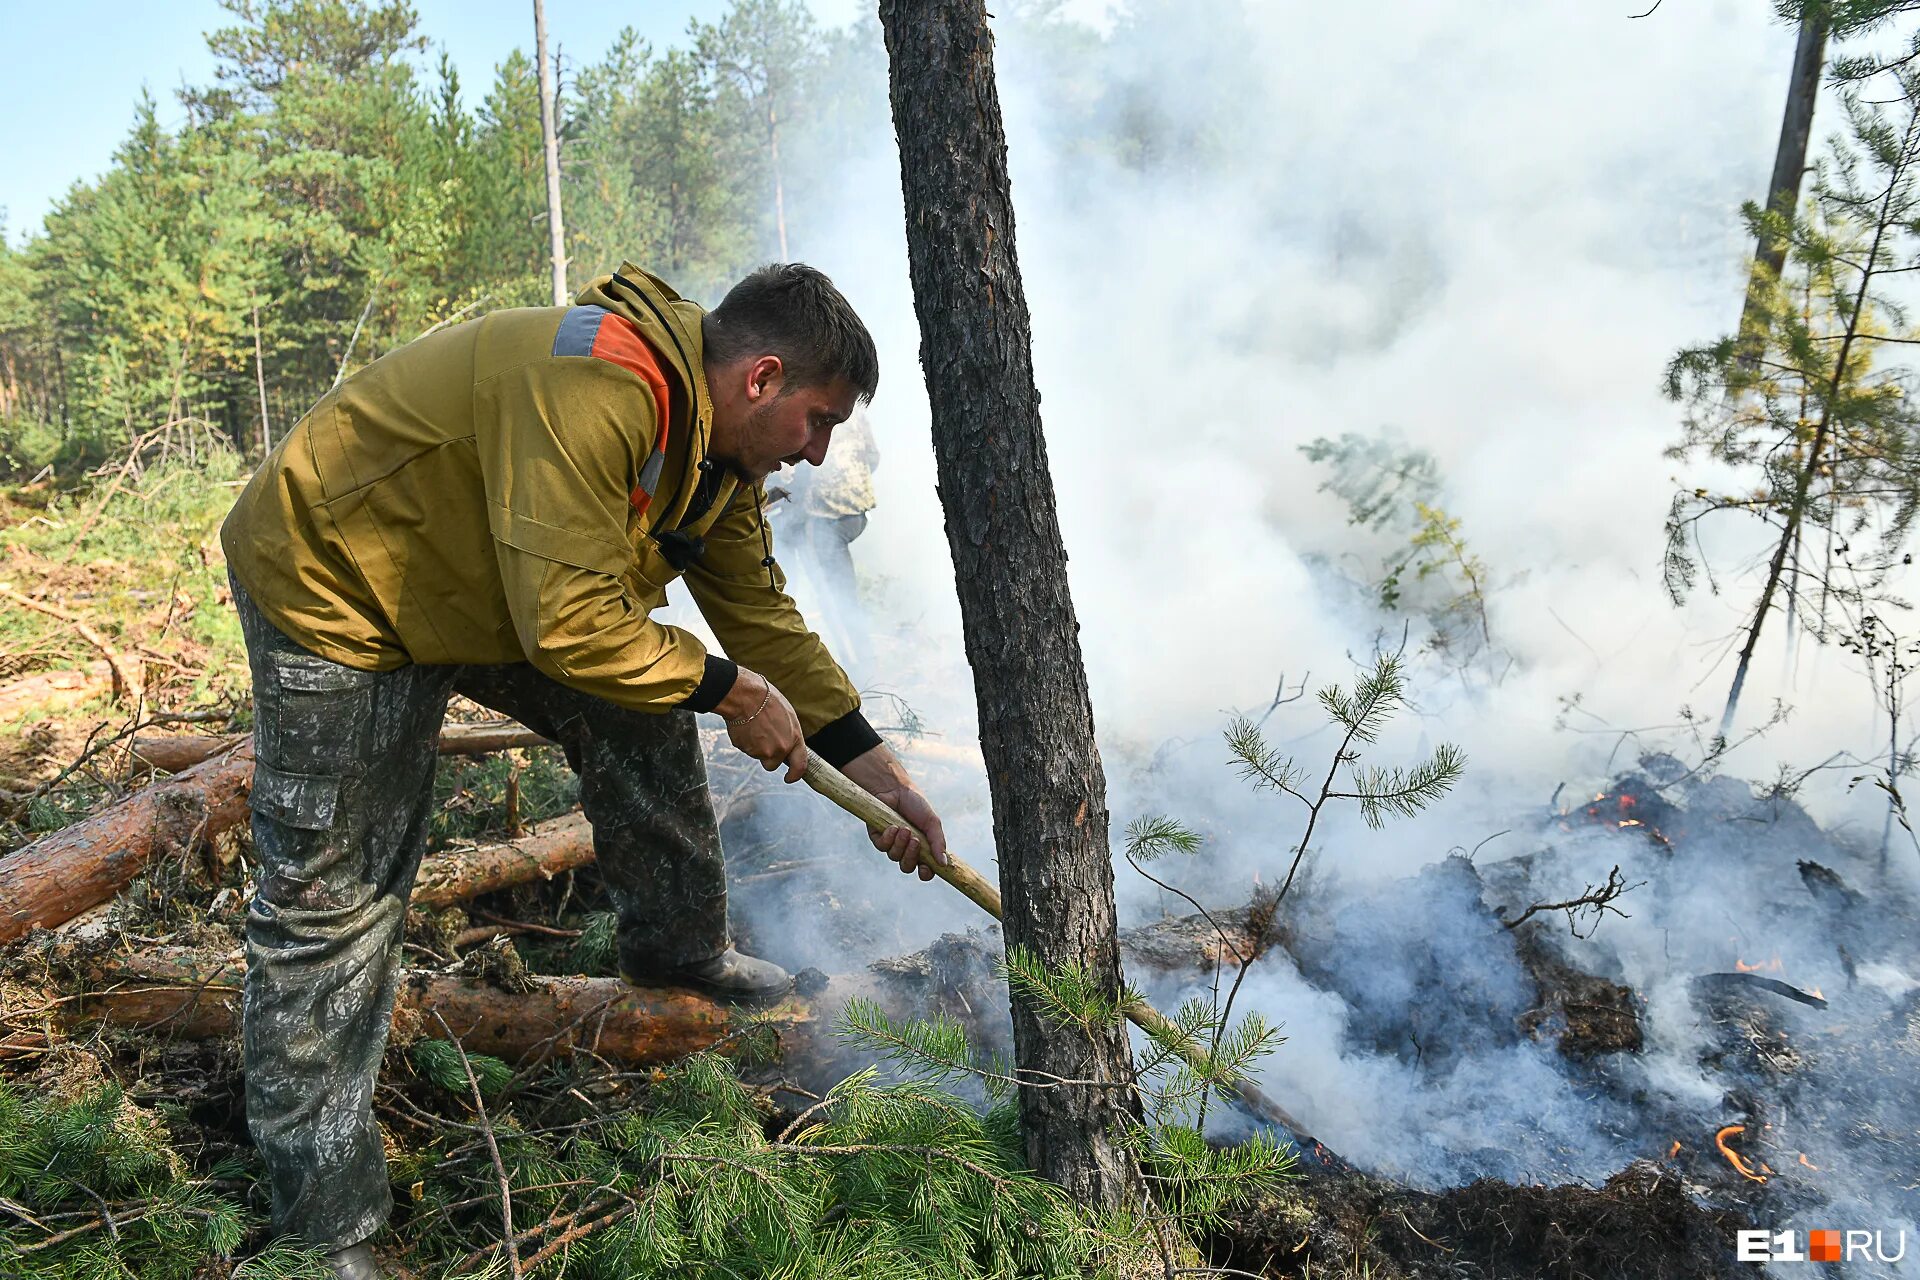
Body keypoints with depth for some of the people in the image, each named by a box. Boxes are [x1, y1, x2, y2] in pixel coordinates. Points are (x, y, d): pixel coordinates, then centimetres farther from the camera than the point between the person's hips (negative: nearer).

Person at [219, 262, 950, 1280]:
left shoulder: (720, 446, -2)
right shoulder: (593, 390, -34)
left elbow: (761, 613, 4)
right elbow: (569, 624, -37)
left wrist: (873, 767, 2)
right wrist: (726, 689, -22)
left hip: (488, 590, 9)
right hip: (332, 585, -9)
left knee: (639, 717, 6)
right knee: (330, 905, -5)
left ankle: (677, 947, 29)